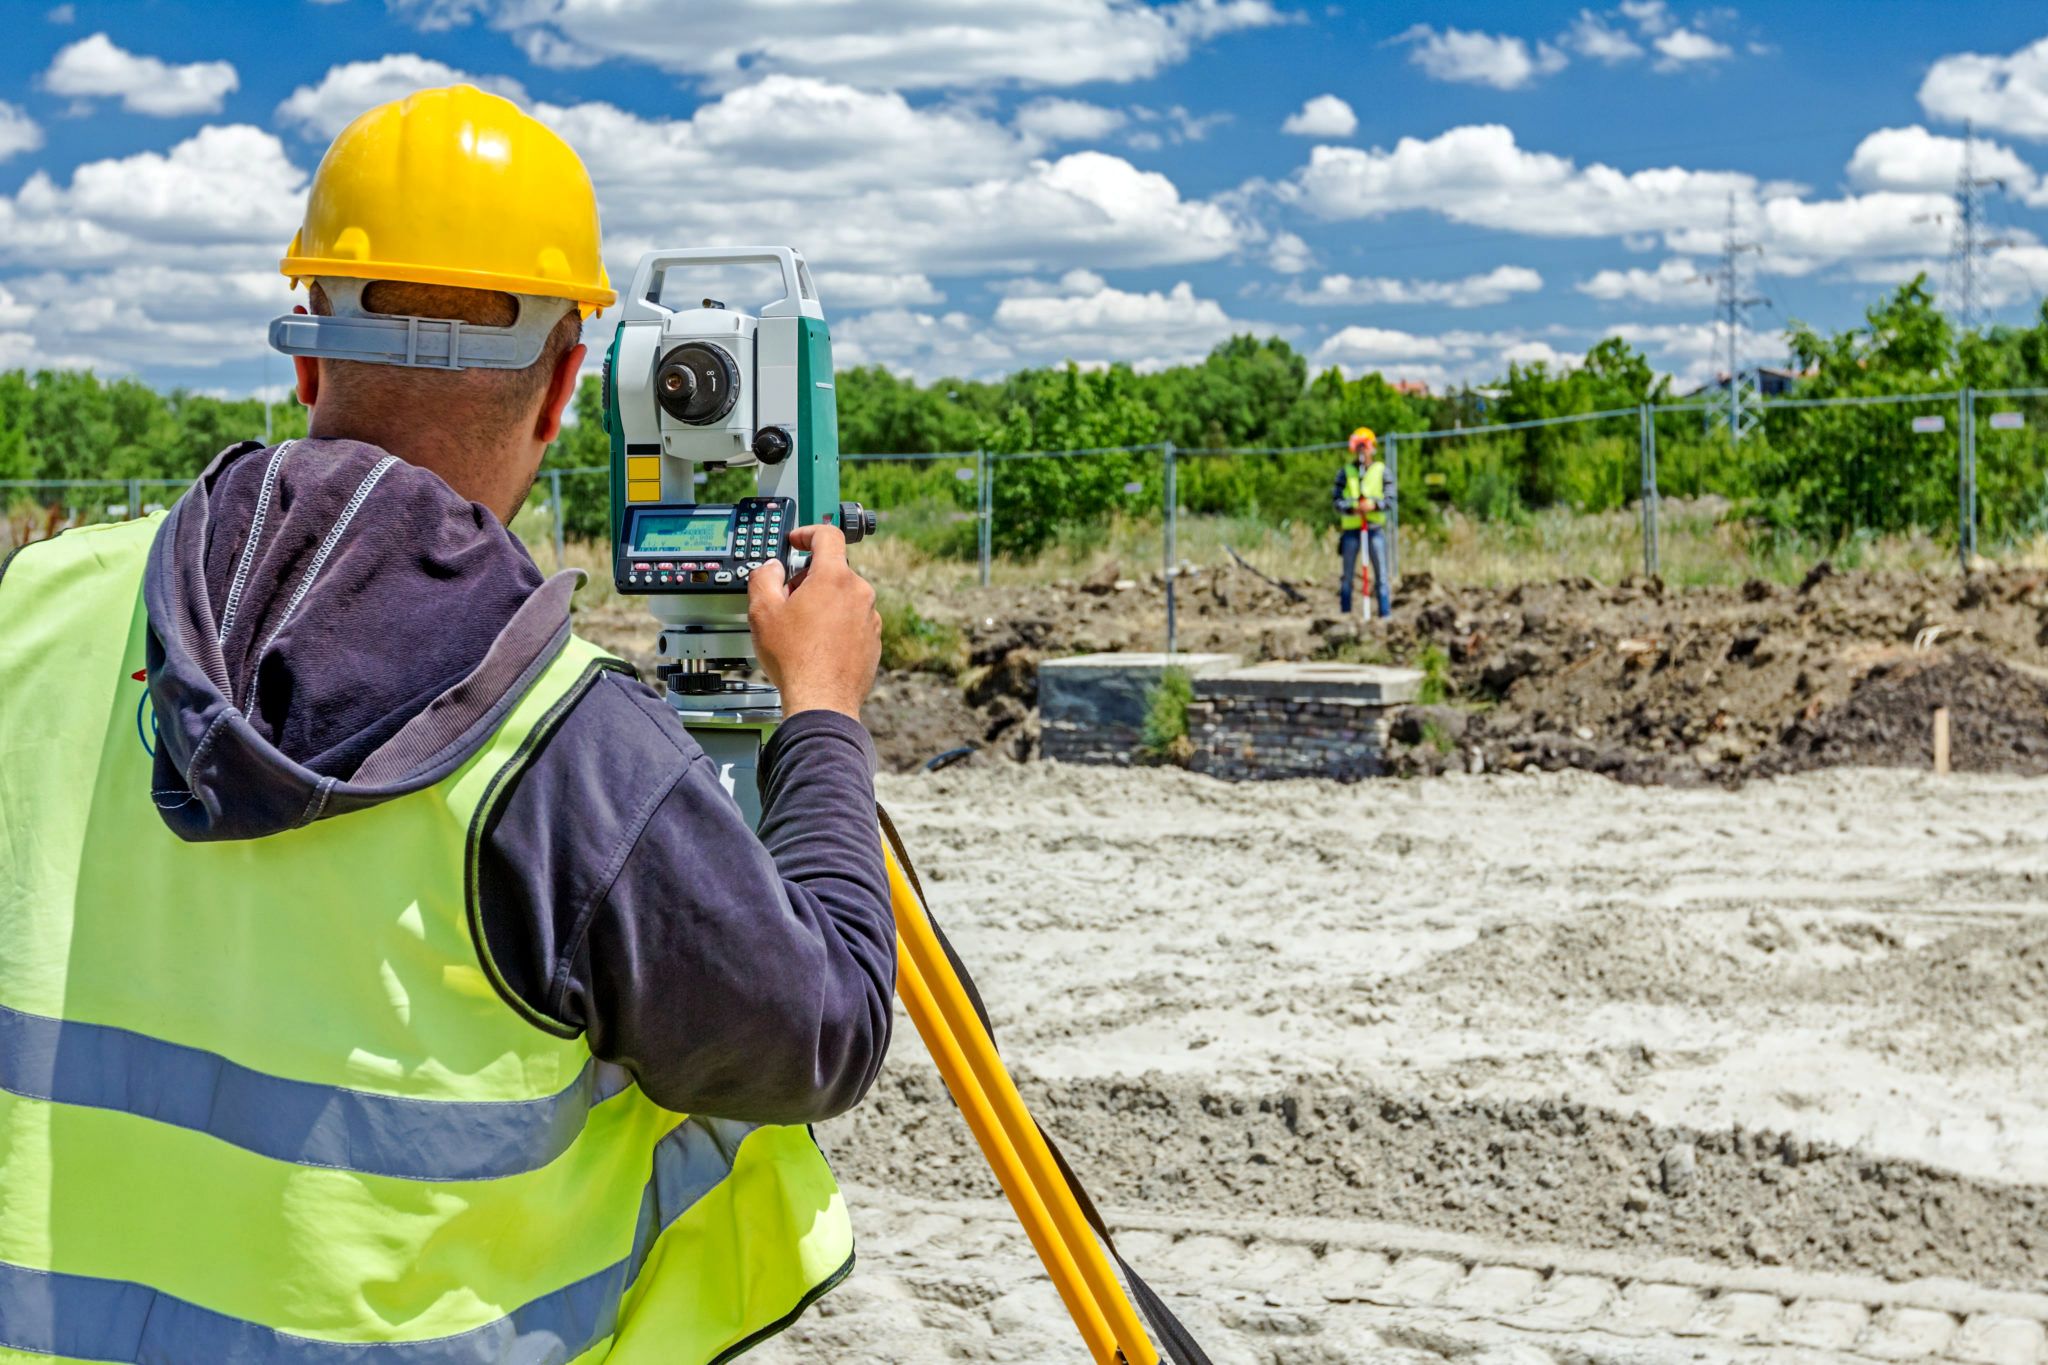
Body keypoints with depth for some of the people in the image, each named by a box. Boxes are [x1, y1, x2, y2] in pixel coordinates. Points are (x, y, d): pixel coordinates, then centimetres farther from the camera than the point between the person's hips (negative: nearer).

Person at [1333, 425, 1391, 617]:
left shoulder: (1381, 470, 4)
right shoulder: (1346, 471, 5)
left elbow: (1389, 498, -1)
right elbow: (1336, 499, 0)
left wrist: (1373, 504, -20)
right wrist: (1353, 507, -19)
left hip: (1375, 529, 0)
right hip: (1350, 529, 0)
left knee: (1381, 575, 0)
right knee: (1348, 576, 5)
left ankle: (1385, 614, 3)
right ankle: (1345, 614, 11)